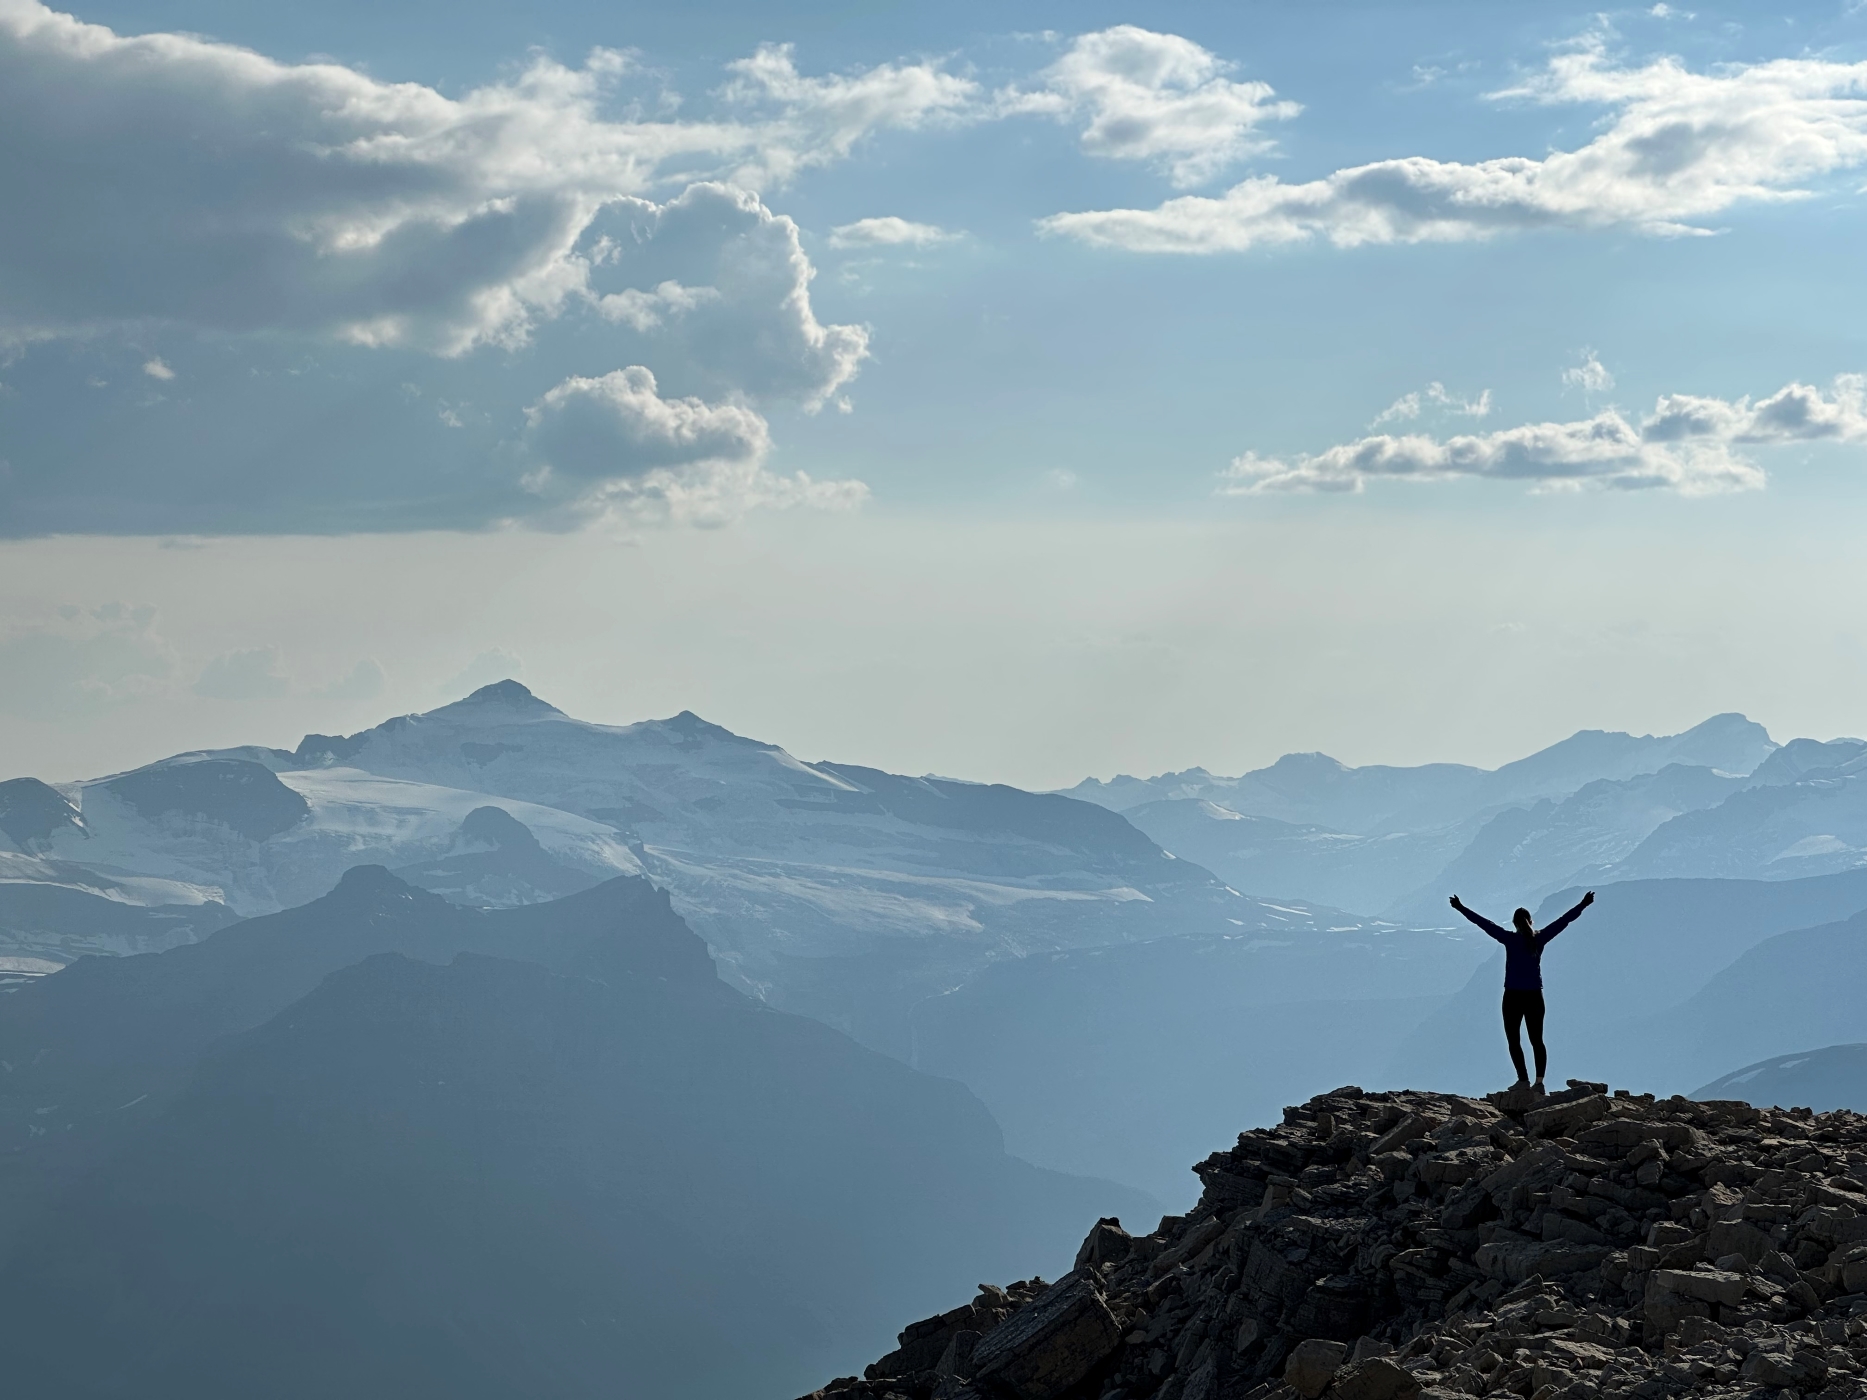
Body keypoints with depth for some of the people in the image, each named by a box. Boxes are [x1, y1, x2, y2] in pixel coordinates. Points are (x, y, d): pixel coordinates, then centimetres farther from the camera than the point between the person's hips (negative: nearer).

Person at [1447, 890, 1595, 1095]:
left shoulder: (1510, 939, -8)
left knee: (1513, 1040, 6)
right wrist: (1583, 905, 12)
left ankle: (1523, 1079, -5)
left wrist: (1461, 909, -2)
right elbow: (1564, 921, 5)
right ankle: (1539, 1080, -6)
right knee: (1537, 1040, 8)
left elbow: (1484, 924, -7)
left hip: (1513, 997, -3)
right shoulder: (1539, 939, -1)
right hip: (1535, 996, 3)